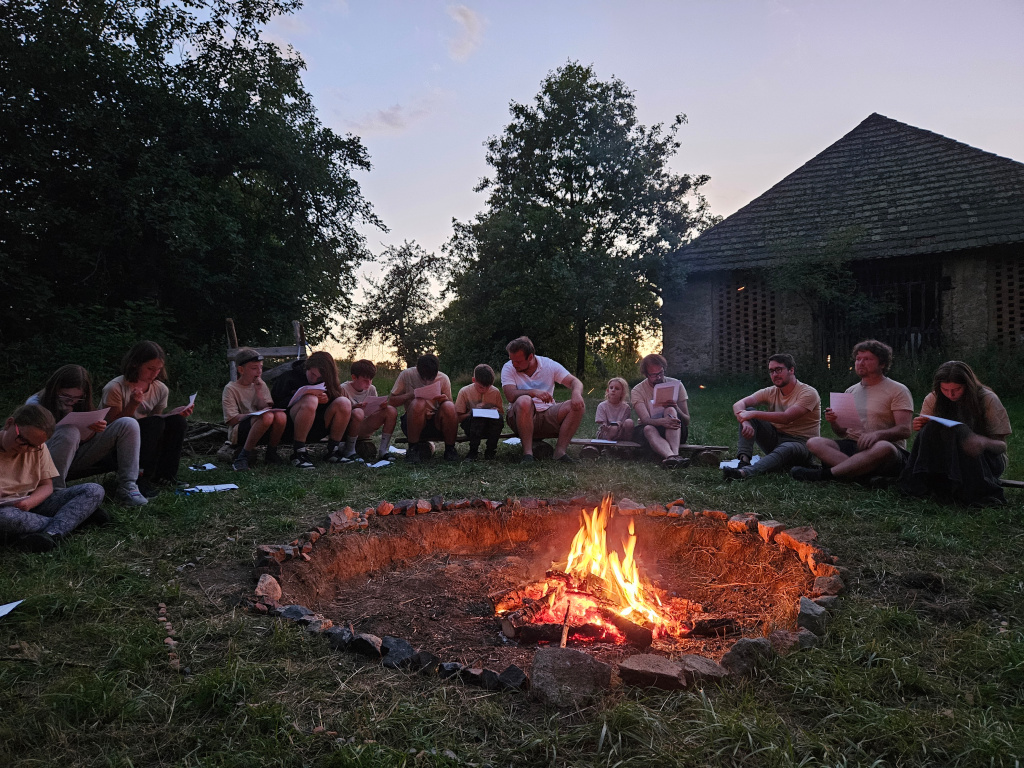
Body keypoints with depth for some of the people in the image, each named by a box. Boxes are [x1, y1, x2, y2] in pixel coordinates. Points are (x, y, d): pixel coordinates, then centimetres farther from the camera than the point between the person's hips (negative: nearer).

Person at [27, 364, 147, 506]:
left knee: (128, 425, -12)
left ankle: (127, 487, -19)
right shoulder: (35, 404, -9)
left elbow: (84, 439, 6)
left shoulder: (79, 404, 6)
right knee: (69, 432, -38)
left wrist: (93, 430, -20)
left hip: (74, 459, 5)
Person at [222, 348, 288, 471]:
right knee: (266, 417, -36)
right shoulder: (230, 389, -2)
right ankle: (244, 455, -23)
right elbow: (231, 419, -10)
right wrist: (254, 415, -22)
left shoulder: (261, 385, 14)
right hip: (238, 432, -5)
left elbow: (266, 409, 5)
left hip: (263, 433, 5)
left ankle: (271, 452, -8)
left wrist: (259, 392, -6)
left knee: (281, 416, -29)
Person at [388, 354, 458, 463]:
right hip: (413, 423, -1)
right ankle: (413, 449, -16)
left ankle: (450, 449, -10)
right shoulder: (407, 375, -6)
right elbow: (390, 401, -5)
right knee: (418, 403, -33)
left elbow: (451, 410, 3)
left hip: (437, 423, 1)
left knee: (449, 407, -30)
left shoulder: (444, 379, -3)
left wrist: (445, 400, -21)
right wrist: (411, 395, -22)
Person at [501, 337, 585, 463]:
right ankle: (527, 452, -32)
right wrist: (534, 392, -35)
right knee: (524, 401, -36)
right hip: (523, 416, -3)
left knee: (578, 406, -20)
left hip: (548, 415, 3)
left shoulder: (549, 365, 1)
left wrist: (576, 393, -29)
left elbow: (575, 382, -5)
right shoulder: (508, 368, -4)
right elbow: (510, 395, -19)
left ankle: (560, 451, -23)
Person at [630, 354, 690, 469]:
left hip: (675, 433, 1)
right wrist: (662, 422, -42)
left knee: (670, 410, -29)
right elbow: (645, 420, -20)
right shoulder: (637, 391, -4)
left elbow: (687, 421, -2)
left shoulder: (676, 385, 0)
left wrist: (676, 409, -25)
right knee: (648, 429, -36)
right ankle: (671, 457, -64)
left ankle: (675, 454, -49)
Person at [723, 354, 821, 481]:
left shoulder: (808, 393, -11)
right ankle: (744, 460, -30)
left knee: (785, 449, -41)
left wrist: (753, 414, -32)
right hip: (775, 439, 6)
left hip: (800, 443, -5)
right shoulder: (770, 392, 4)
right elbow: (738, 405, -9)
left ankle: (744, 472, -64)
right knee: (748, 411, -11)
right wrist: (745, 423, -31)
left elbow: (786, 418, -27)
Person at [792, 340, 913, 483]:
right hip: (852, 447, 5)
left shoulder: (897, 390, 4)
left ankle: (823, 474, -36)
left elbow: (904, 430, -9)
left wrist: (878, 434, -29)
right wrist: (833, 422, -5)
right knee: (814, 443, -22)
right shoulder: (851, 391, 19)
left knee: (883, 448, -41)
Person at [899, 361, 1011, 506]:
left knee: (958, 430, -33)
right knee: (932, 429, -28)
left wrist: (984, 442, -34)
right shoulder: (933, 399, -2)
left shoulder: (987, 399, -9)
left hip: (986, 459, -2)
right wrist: (919, 428, -21)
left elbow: (1002, 446, -9)